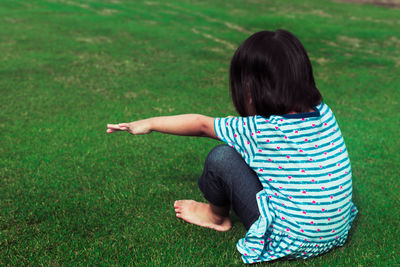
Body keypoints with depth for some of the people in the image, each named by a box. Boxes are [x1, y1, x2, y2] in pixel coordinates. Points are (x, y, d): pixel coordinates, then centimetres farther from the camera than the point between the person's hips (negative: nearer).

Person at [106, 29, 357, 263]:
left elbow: (201, 124, -5)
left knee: (221, 157, -7)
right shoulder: (325, 113, -3)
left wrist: (150, 124, 10)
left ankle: (217, 216, 20)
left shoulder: (260, 130, -19)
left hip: (292, 243, -7)